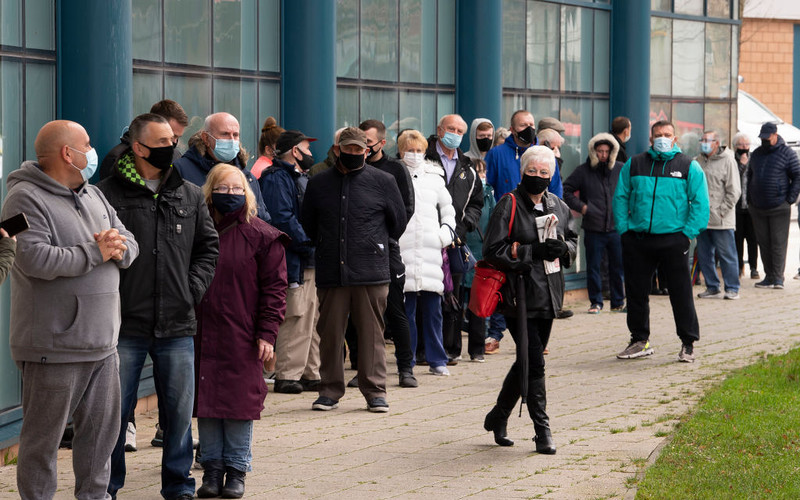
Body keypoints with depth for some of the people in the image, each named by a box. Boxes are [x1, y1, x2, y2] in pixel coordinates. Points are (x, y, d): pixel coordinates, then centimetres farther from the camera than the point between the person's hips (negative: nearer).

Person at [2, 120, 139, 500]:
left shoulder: (93, 197, 16)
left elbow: (129, 241, 16)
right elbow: (34, 259, -24)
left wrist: (119, 248, -9)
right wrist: (95, 253, -15)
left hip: (101, 342, 8)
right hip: (53, 348, -8)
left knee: (102, 428, 14)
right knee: (44, 437, 0)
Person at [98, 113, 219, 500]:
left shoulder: (190, 196, 11)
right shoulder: (108, 194, -3)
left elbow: (208, 246, 18)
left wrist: (193, 289, 6)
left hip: (178, 325, 3)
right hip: (125, 326, -3)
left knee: (179, 410, 8)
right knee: (114, 411, 2)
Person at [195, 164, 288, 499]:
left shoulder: (262, 237, 0)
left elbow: (274, 288, -1)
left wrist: (267, 334, -8)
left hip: (241, 338, -3)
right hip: (202, 336, 3)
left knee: (239, 400, 0)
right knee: (206, 398, 5)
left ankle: (236, 470, 10)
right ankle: (212, 468, 14)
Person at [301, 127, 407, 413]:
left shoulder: (382, 182, 5)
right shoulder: (319, 183, 10)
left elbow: (398, 223, 14)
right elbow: (307, 225, 22)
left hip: (371, 273, -2)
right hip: (330, 272, 2)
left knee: (372, 333, 0)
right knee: (330, 333, 3)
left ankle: (375, 392, 7)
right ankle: (330, 391, 12)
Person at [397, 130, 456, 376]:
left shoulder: (434, 177, 16)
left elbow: (447, 208, 27)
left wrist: (446, 231, 13)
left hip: (430, 249, 3)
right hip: (402, 249, -3)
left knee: (432, 309, 2)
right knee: (406, 308, -2)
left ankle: (437, 360, 8)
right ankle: (406, 362, 4)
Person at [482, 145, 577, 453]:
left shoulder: (558, 207, 11)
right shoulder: (508, 206, -8)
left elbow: (573, 242, 21)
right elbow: (492, 250, -13)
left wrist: (562, 248, -3)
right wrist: (533, 251, -20)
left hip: (548, 296, 6)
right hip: (519, 296, -6)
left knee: (527, 361, 14)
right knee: (534, 364, -9)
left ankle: (498, 417, 31)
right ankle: (542, 431, -3)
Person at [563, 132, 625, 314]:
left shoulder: (621, 170, 5)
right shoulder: (583, 171, 0)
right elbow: (566, 190, 6)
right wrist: (580, 206, -6)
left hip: (617, 226, 1)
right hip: (594, 229, -1)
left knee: (618, 267, 7)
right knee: (593, 267, 3)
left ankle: (618, 302, 18)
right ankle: (596, 302, 13)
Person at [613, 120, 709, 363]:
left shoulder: (689, 167, 4)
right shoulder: (633, 165, 11)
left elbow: (700, 203, 1)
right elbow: (620, 198, 12)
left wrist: (687, 234, -7)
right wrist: (624, 229, 2)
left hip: (672, 240, -3)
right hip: (637, 240, 3)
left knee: (681, 293, -2)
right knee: (635, 292, 8)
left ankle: (688, 343, 5)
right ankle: (640, 341, 21)